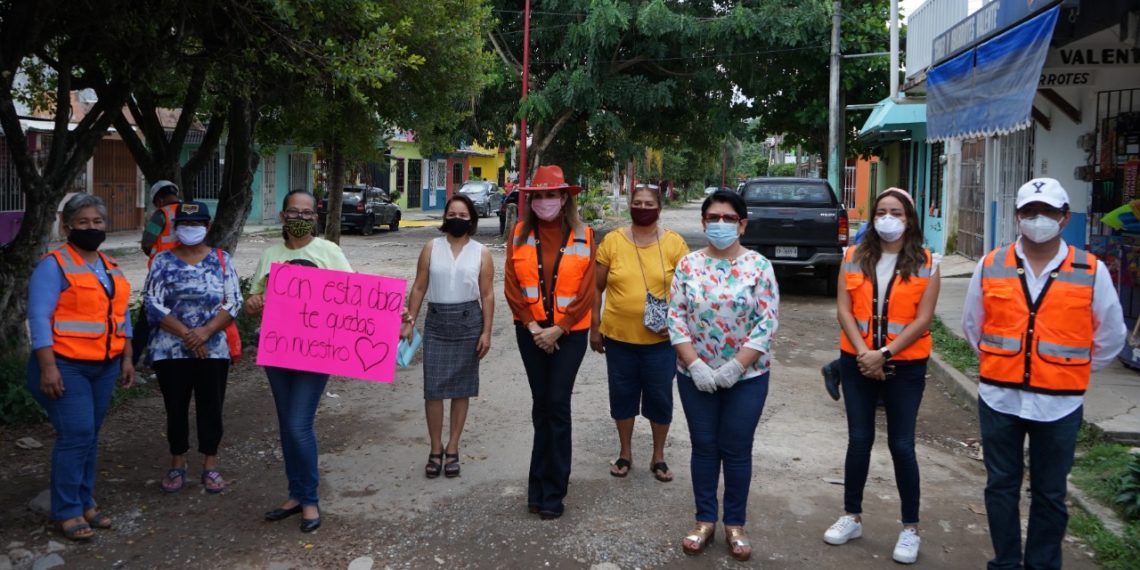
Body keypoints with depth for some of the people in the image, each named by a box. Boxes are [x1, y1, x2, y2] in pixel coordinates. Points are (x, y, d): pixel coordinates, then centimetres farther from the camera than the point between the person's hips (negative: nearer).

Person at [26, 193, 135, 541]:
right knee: (76, 436, -9)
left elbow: (121, 317, 17)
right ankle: (66, 512, 1)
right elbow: (39, 318, -15)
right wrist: (48, 367, -21)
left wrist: (126, 359, 12)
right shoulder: (54, 265, -9)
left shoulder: (111, 269, 13)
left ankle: (85, 502, 22)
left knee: (90, 436, 12)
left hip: (104, 367, 7)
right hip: (66, 366, -7)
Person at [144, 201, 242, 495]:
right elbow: (153, 304, -5)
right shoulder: (163, 261, 2)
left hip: (213, 349, 0)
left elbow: (233, 303, -2)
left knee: (211, 407, 4)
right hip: (170, 349, 0)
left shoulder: (222, 260, 4)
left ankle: (210, 465, 17)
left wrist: (205, 332, -16)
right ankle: (177, 464, 23)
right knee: (176, 407, 7)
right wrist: (185, 333, -15)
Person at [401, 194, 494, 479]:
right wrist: (409, 321, -2)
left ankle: (452, 449, 18)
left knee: (461, 388, 6)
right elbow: (419, 288, 6)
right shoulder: (431, 248, 5)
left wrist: (486, 332, -5)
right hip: (436, 322, 0)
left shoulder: (481, 253, 2)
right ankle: (436, 449, 12)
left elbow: (487, 295, 1)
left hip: (468, 322, 0)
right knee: (433, 388, -2)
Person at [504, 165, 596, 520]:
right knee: (541, 404, 9)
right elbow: (512, 286, -1)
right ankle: (542, 487, 20)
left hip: (569, 331, -2)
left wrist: (557, 329, -11)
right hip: (531, 330, 2)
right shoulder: (520, 234, 2)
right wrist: (533, 326, -9)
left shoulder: (583, 237, -3)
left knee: (557, 404, -5)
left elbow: (586, 291, -7)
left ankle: (551, 492, 5)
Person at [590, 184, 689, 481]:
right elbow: (596, 288, 5)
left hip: (660, 340, -1)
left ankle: (658, 456, 27)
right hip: (618, 336, 1)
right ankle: (625, 453, 31)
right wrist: (594, 328, 3)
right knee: (622, 395, 12)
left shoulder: (674, 243, -2)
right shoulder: (612, 241, -1)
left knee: (660, 397, 8)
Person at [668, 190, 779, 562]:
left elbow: (767, 322, -10)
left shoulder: (759, 267, -5)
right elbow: (675, 317, -2)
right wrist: (694, 365, -13)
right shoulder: (688, 265, 1)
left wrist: (735, 367, -16)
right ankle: (705, 520, 23)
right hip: (695, 375, 2)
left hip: (747, 377, -2)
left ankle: (735, 524, 21)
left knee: (737, 450, 7)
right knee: (704, 447, 10)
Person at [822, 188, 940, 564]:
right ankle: (852, 516, 23)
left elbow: (922, 320, -9)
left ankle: (910, 528, 14)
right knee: (859, 440, 10)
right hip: (857, 362, 2)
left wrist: (884, 355, -16)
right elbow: (844, 310, -2)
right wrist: (864, 352, -14)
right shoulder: (854, 258, 3)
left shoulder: (926, 264, -3)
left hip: (905, 367, -2)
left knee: (901, 445, 2)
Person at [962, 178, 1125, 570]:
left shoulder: (1091, 272, -4)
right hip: (999, 399, 1)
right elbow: (972, 325, 12)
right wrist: (999, 365, 10)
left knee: (1049, 494, 11)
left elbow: (1111, 336, 7)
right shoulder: (990, 266, 0)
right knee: (1001, 486, 11)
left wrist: (1073, 373, 6)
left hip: (1059, 405, -1)